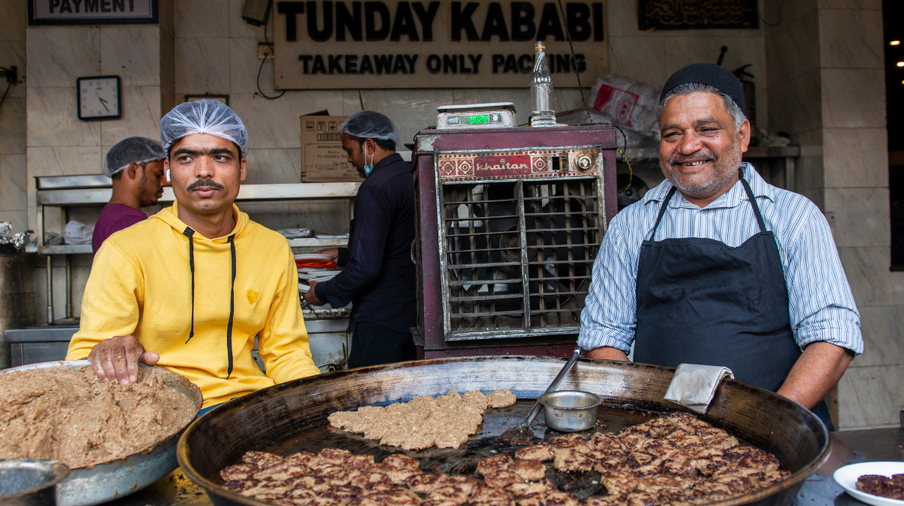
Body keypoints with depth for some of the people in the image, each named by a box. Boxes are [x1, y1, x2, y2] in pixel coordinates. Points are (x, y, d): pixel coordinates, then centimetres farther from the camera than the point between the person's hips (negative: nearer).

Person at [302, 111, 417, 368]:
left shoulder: (375, 188, -16)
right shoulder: (411, 179, 13)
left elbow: (365, 268, -21)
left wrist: (323, 293, -5)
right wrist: (342, 254, 32)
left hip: (382, 323, -9)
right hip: (413, 316, 9)